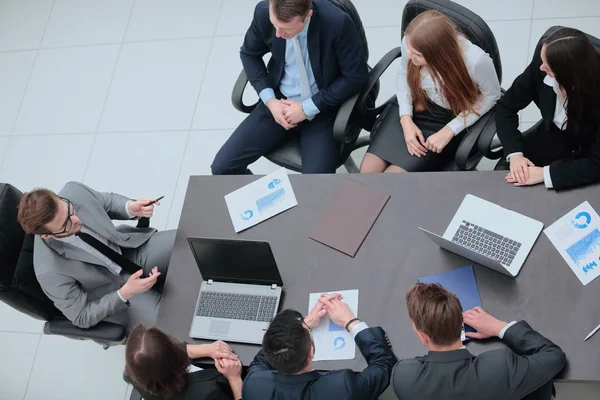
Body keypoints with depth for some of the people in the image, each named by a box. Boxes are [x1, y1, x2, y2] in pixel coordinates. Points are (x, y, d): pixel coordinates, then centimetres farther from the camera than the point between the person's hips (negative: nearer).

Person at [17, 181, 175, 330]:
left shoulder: (74, 191, -23)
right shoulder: (50, 270, -33)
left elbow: (109, 202, 0)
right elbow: (83, 317, -18)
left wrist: (131, 208, -21)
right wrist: (125, 293, -31)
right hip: (115, 291, -5)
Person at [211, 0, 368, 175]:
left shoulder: (337, 22, -26)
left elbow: (356, 77, -14)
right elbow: (249, 54, 5)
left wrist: (307, 108, -16)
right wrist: (270, 100, -9)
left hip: (323, 107, -3)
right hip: (280, 102, 4)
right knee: (222, 166, -6)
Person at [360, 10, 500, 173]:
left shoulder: (476, 61, -35)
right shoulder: (411, 42, -25)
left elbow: (491, 95, -12)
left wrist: (449, 130, -19)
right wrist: (406, 119, -13)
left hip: (448, 119, -3)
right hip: (412, 108, 3)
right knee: (368, 170, -6)